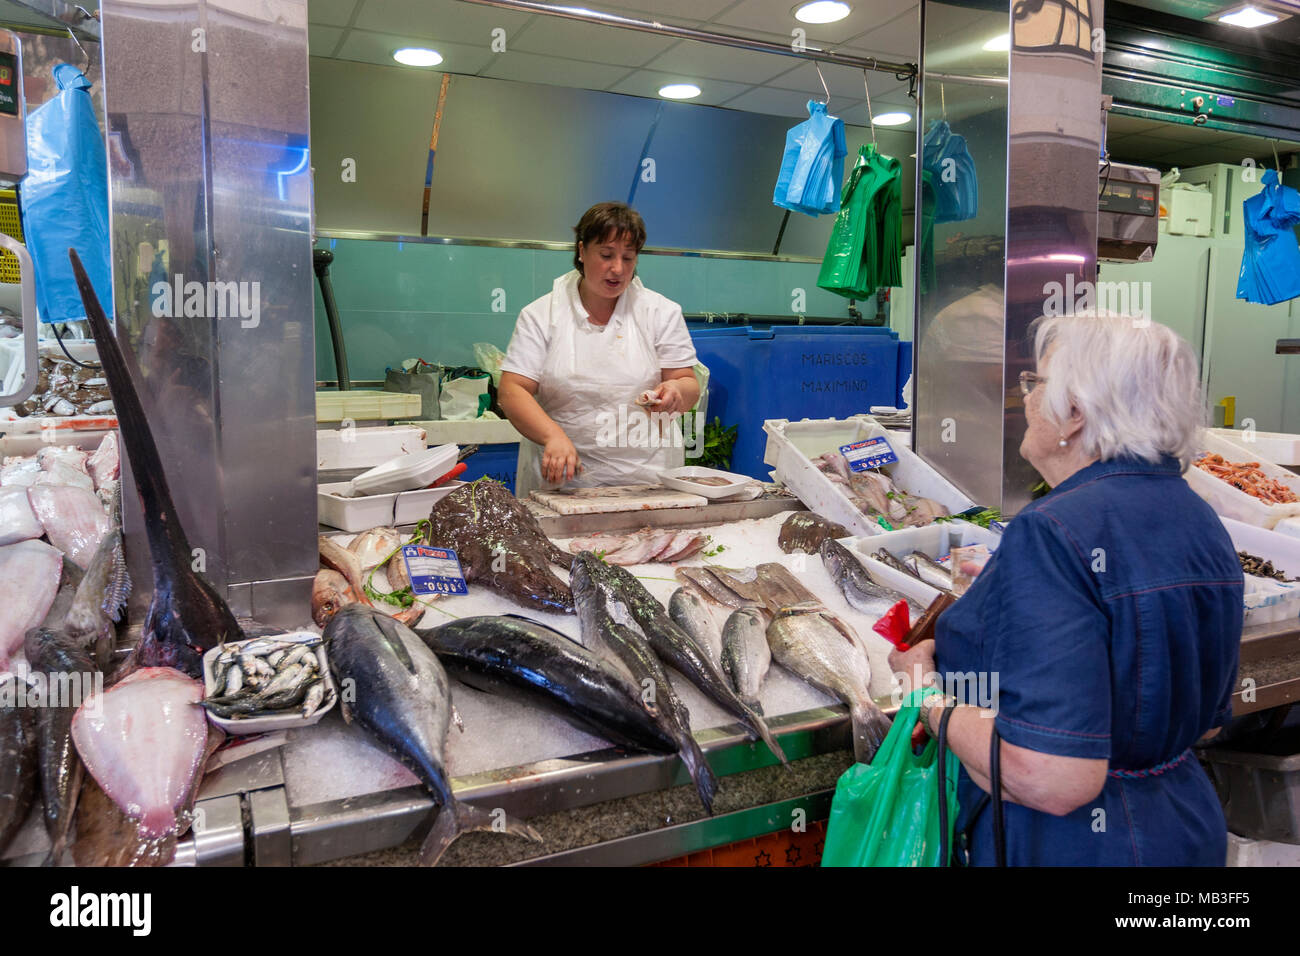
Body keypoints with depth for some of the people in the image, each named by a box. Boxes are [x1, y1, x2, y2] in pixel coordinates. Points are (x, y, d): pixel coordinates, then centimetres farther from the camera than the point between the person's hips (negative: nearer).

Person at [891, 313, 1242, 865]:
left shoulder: (1056, 534, -27)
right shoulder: (1203, 523, 1)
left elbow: (1051, 781, -32)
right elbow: (1208, 721, 11)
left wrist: (929, 691, -19)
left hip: (1068, 846, -8)